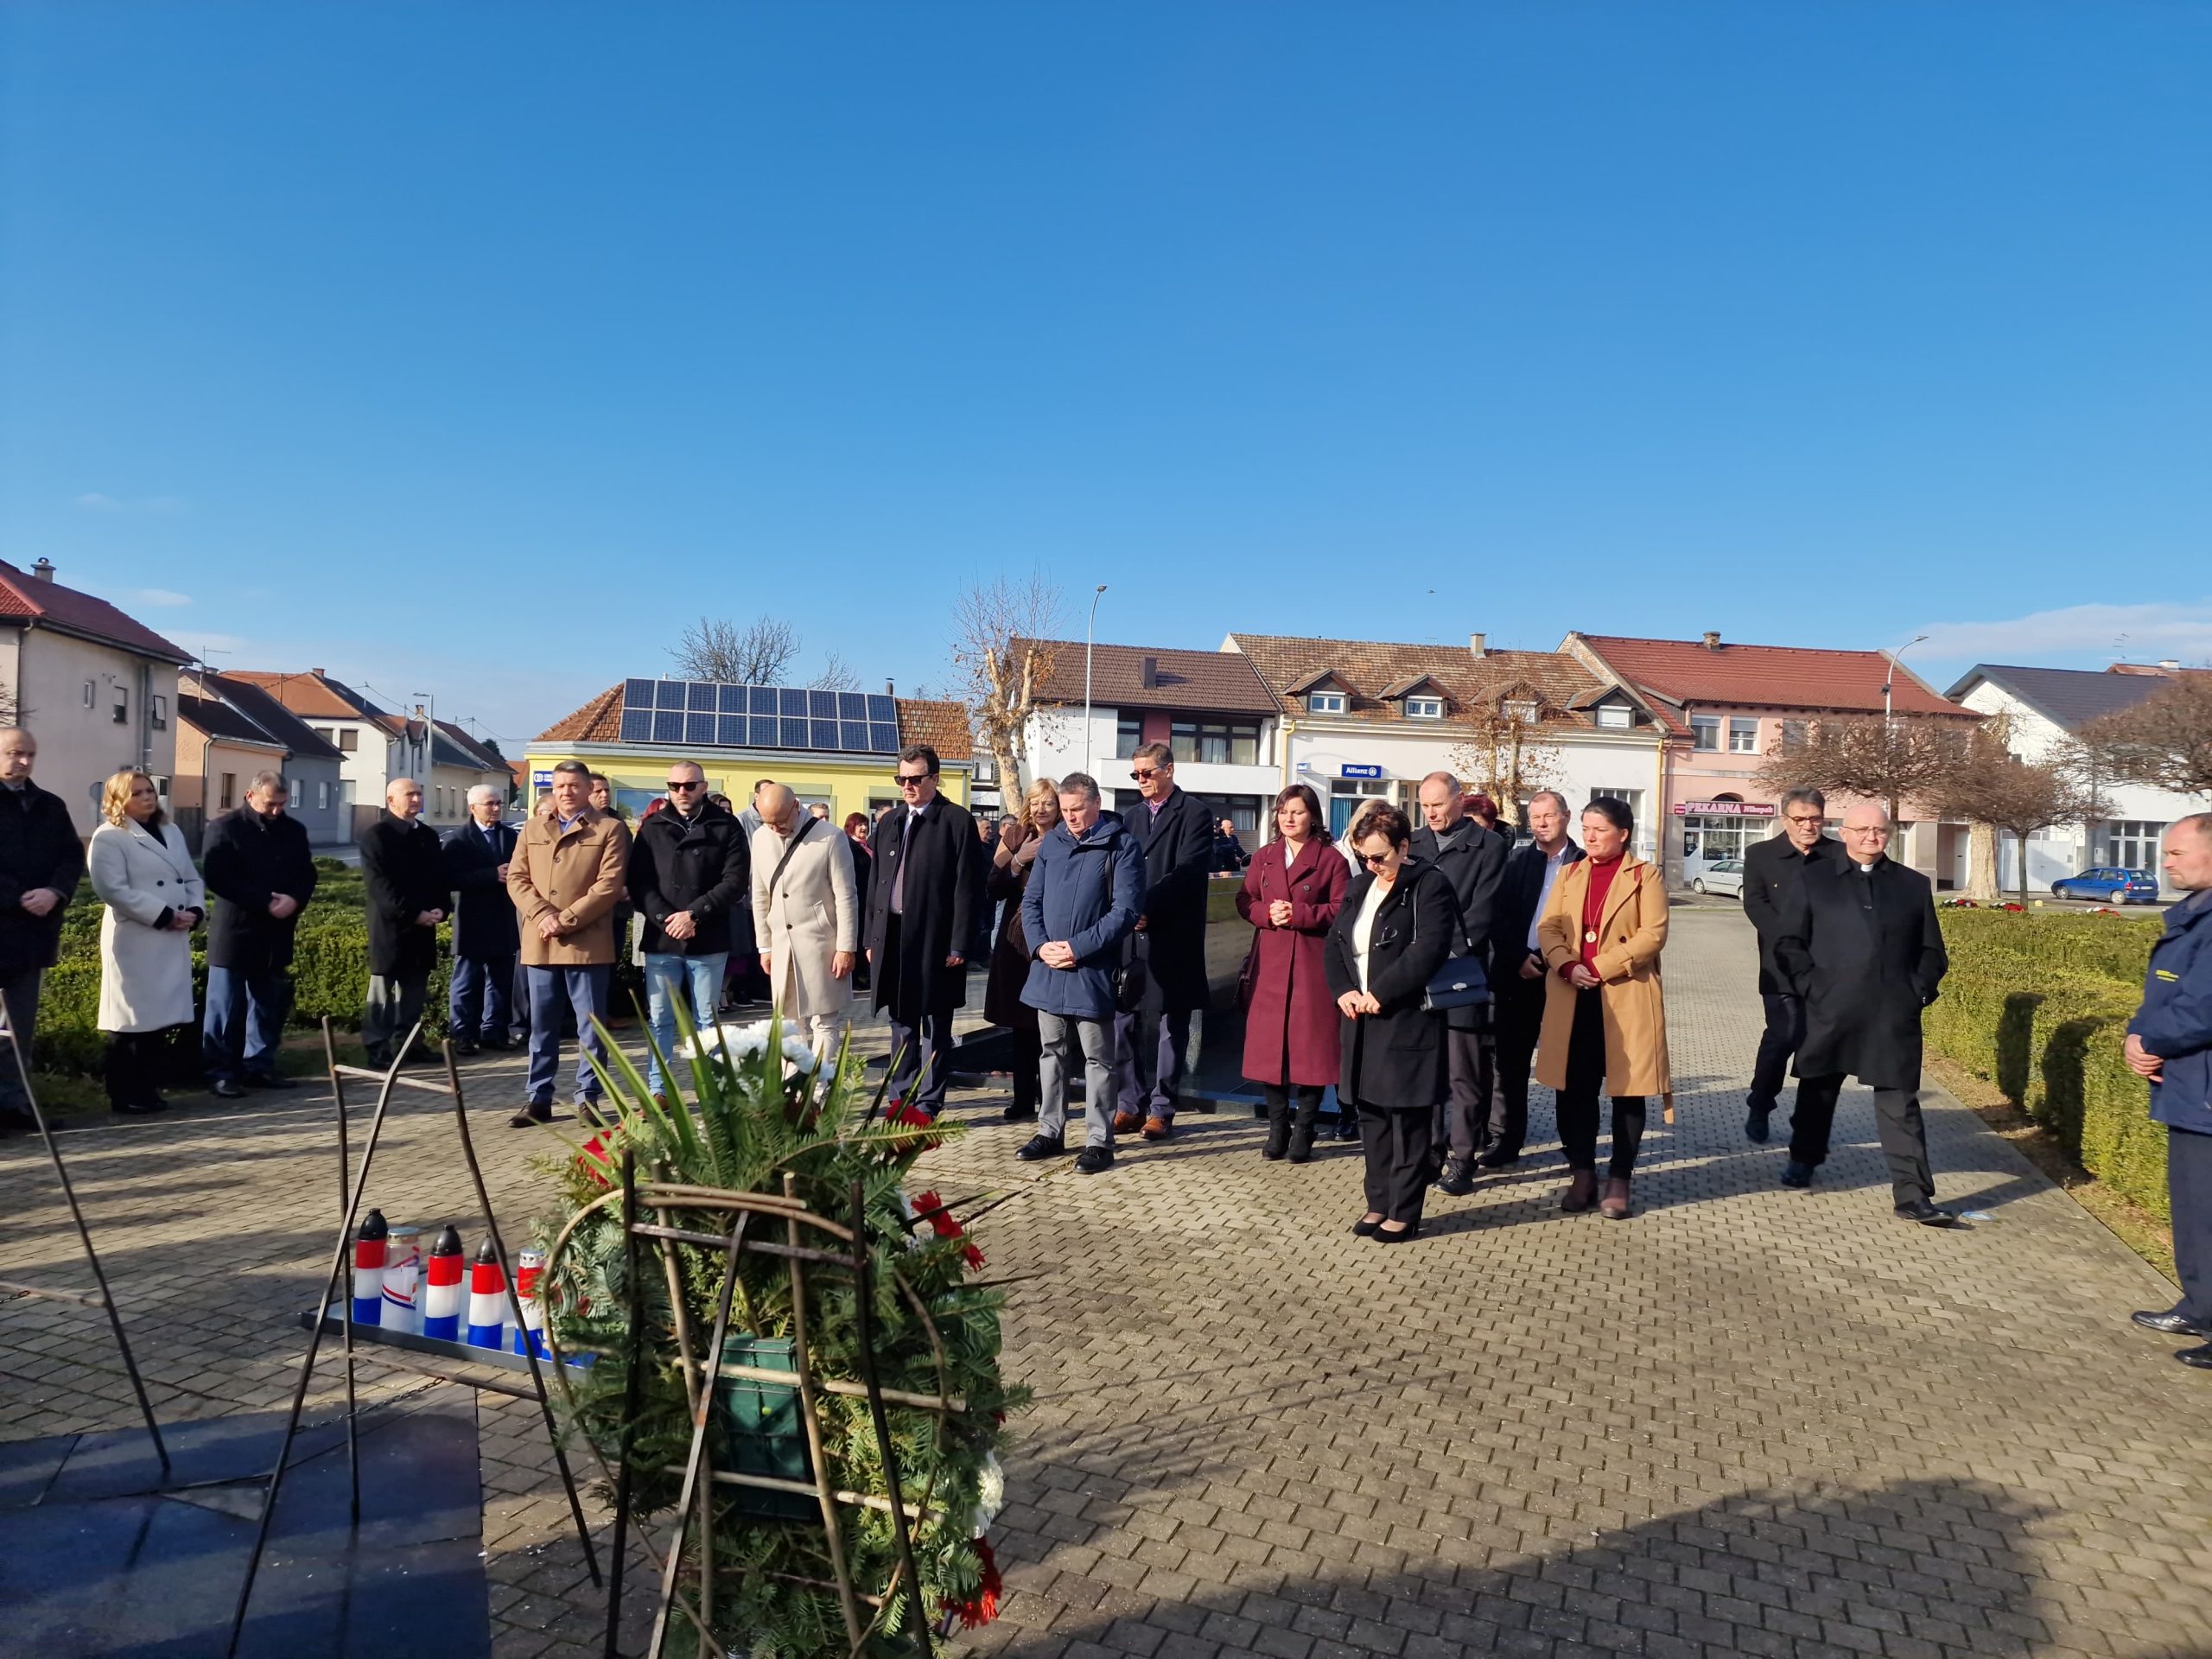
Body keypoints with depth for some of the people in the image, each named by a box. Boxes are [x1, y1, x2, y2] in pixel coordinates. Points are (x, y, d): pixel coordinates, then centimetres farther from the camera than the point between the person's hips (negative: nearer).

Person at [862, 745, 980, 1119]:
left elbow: (966, 888, -8)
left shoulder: (956, 821, -4)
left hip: (935, 940, -6)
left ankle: (929, 1104, 11)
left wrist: (958, 945, -13)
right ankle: (901, 1100, 22)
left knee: (935, 1027, 3)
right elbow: (876, 883, 16)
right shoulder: (889, 822, 14)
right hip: (893, 937, 6)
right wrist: (872, 938, 11)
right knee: (901, 1023, 13)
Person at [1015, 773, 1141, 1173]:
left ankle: (1099, 1142, 10)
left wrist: (1078, 948, -17)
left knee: (1097, 1059, 3)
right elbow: (1031, 900, 10)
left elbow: (1124, 910, -13)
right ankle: (1049, 1132, 25)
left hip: (1093, 971, -5)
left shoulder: (1120, 846, -6)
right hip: (1047, 967, 5)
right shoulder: (1052, 842, 9)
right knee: (1052, 1053, 14)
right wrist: (1041, 945, -6)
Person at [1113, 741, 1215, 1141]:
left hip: (1172, 937, -6)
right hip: (1130, 933, 6)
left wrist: (1146, 907, -20)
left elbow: (1188, 871, -14)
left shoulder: (1194, 813, -3)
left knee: (1169, 1024, 2)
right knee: (1126, 1021, 6)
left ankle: (1161, 1108, 9)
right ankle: (1130, 1104, 15)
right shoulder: (1133, 816, 18)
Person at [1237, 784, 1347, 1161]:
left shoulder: (1330, 860, 1)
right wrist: (1267, 914, -9)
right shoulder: (1263, 858, 15)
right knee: (1269, 1044, 4)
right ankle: (1277, 1130, 16)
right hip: (1270, 963, 4)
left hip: (1314, 964, -4)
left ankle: (1303, 1132, 10)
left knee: (1311, 1045, -1)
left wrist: (1298, 914, -15)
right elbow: (1245, 900, 11)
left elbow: (1341, 910, -6)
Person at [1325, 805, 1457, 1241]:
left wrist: (1381, 993, -19)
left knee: (1408, 1121, 1)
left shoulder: (1429, 887, -9)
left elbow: (1429, 950, -20)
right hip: (1361, 1021, 7)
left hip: (1409, 1021, -7)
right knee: (1372, 1115, 13)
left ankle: (1404, 1213, 11)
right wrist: (1343, 990, -3)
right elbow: (1335, 943, 14)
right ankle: (1379, 1203, 24)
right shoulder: (1359, 887, 13)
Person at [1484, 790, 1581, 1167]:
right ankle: (1505, 1140, 10)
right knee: (1509, 1059, 3)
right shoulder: (1515, 861, 8)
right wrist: (1517, 958, -8)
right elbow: (1499, 916, 3)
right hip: (1517, 973, 2)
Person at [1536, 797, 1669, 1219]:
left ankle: (1619, 1181, 13)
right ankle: (1582, 1174, 18)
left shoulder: (1645, 875, 0)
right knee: (1573, 1088, 6)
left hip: (1626, 996, -4)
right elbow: (1549, 927, 6)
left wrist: (1599, 967, -16)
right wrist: (1567, 966, -13)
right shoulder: (1569, 874, 13)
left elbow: (1653, 934, -10)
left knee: (1627, 1089, 3)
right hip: (1572, 997, 4)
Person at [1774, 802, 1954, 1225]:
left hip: (1894, 1017, 0)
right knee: (1818, 1090, 15)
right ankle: (1803, 1159, 36)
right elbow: (1789, 942, 4)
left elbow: (1932, 950, 15)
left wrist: (1920, 991, 1)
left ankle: (1913, 1195, 0)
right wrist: (1811, 985, -7)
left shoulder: (1914, 885, 12)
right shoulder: (1816, 880, 6)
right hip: (1831, 1014, 0)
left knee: (1900, 1104, -1)